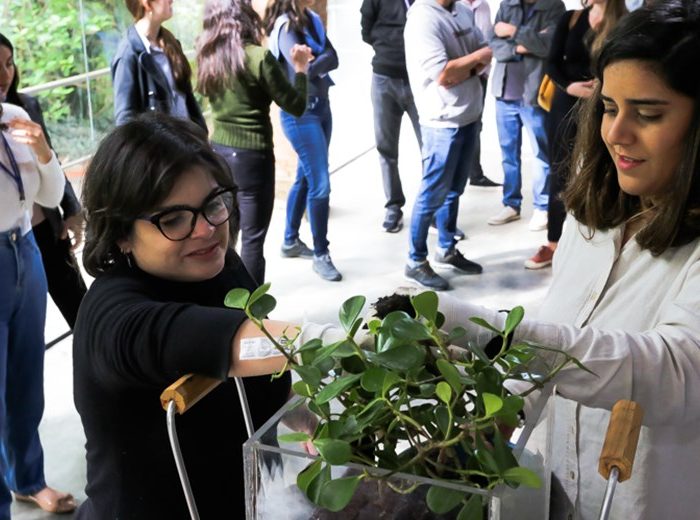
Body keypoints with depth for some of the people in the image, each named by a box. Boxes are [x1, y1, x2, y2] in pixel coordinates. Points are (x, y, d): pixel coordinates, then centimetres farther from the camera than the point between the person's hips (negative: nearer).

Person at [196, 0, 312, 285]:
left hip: (218, 151, 7)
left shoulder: (207, 56, 1)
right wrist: (300, 68, 5)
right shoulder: (258, 57, -16)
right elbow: (296, 106, -11)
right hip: (252, 156, -6)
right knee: (253, 238, 3)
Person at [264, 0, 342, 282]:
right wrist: (321, 61, -9)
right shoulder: (285, 26, -14)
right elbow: (303, 68, -25)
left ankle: (291, 240, 31)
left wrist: (314, 63, -16)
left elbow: (333, 59, -1)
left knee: (305, 177, 16)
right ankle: (321, 255, 6)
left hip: (321, 106, 8)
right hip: (300, 113, -8)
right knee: (320, 184, -6)